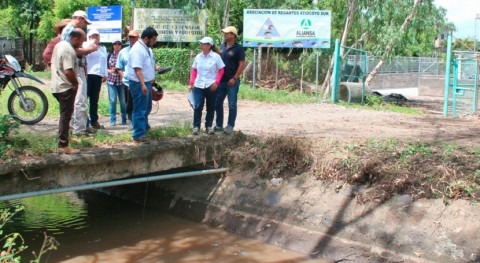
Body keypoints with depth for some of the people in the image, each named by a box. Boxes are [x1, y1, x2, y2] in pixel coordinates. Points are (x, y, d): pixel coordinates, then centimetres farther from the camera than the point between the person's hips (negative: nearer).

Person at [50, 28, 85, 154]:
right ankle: (63, 145, -2)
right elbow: (68, 71, -29)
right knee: (66, 115, -5)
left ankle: (63, 137, 32)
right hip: (66, 87, -10)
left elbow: (53, 63, 20)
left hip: (56, 86, 10)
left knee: (65, 114, 22)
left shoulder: (59, 45, 10)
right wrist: (76, 83, -13)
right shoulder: (69, 51, -20)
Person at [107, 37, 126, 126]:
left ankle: (124, 119, 18)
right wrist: (110, 71, -10)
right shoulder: (109, 55, 6)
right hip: (111, 81, 1)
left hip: (122, 81, -1)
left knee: (123, 101, 4)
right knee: (112, 100, -2)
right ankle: (113, 120, 7)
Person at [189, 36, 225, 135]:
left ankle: (209, 126, 19)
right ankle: (196, 126, 7)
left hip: (211, 86, -2)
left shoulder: (216, 56, -6)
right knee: (197, 107, -3)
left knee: (211, 107, 8)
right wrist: (191, 83, 4)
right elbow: (194, 70, 11)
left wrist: (216, 82, -12)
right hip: (198, 86, 2)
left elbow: (221, 70, -4)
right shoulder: (198, 57, 4)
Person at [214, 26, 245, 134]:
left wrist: (234, 78, -16)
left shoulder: (238, 48, -9)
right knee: (217, 103, 10)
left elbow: (242, 65, -11)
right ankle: (218, 125, 21)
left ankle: (230, 126, 10)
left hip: (232, 81, -6)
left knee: (232, 105, 1)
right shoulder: (222, 46, 10)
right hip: (221, 80, 6)